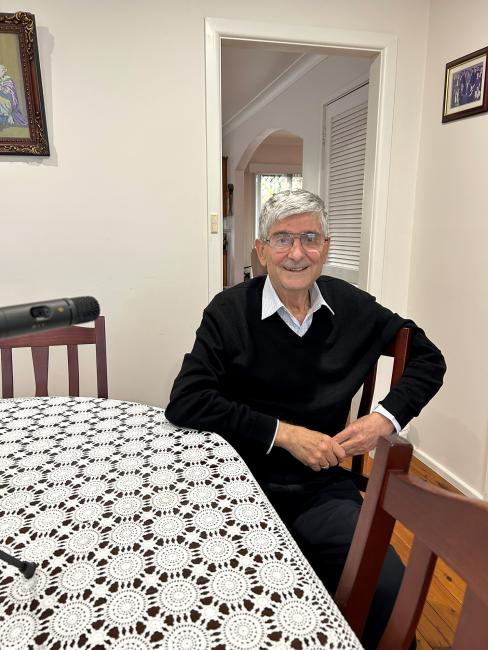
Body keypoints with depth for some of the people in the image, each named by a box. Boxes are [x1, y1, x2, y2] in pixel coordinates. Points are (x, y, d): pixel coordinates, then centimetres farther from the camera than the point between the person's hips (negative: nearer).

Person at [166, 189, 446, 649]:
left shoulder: (351, 307, 2)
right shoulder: (230, 312, -7)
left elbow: (427, 357, 13)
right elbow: (185, 403, -13)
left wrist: (386, 417, -4)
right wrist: (284, 433, -16)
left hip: (323, 486, 3)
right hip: (244, 484, -2)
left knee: (390, 592, -18)